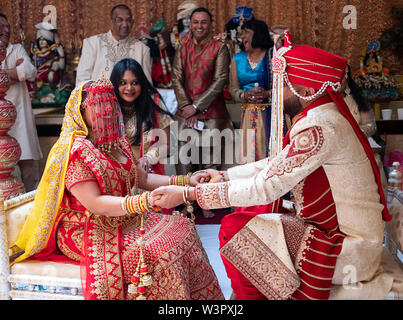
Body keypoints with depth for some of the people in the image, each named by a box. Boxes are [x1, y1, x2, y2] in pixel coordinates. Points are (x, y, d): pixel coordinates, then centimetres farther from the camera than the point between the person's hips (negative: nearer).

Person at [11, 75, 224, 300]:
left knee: (183, 228, -3)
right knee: (157, 253, -25)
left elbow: (143, 178, 10)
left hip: (125, 220, 8)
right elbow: (94, 203, -25)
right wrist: (145, 202, -37)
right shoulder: (75, 151, -17)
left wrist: (185, 181, -1)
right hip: (87, 231, -8)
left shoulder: (117, 142, 9)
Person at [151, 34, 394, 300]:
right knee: (246, 216, 13)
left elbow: (264, 188, -25)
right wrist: (224, 176, 7)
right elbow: (275, 165, 13)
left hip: (349, 250, -9)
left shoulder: (319, 128, -25)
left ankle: (250, 294, 9)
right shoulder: (320, 118, 6)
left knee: (234, 229, -13)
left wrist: (188, 194, -20)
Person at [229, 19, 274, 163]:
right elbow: (233, 89, 9)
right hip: (248, 117, 3)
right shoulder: (237, 59, 13)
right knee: (249, 156, 0)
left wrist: (268, 94, -19)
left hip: (271, 114, -3)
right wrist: (245, 95, -11)